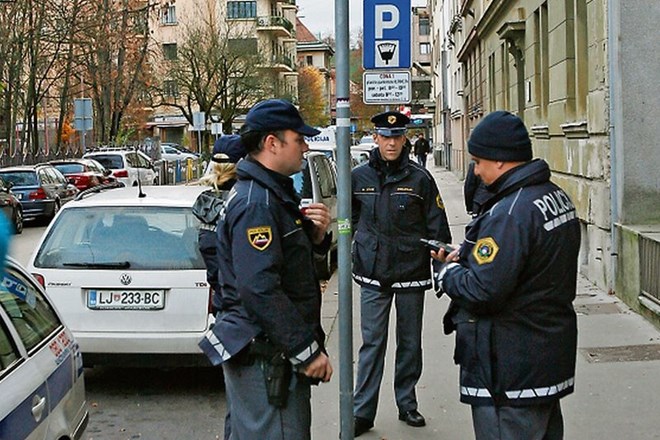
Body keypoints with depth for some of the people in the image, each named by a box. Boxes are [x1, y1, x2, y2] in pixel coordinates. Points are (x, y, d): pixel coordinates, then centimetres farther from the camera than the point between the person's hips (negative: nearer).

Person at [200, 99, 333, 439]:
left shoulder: (273, 192, 15)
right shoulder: (256, 203, -19)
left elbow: (293, 256, 26)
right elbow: (260, 289, -26)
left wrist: (317, 233, 3)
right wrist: (307, 351, -22)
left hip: (276, 351, 11)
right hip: (264, 356, -11)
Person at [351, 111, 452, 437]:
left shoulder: (419, 178, -3)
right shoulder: (359, 177, 1)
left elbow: (437, 226, 1)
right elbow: (349, 217, 15)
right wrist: (350, 249, 13)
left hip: (412, 272, 0)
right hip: (373, 274, 0)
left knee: (410, 342, 11)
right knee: (372, 343, 1)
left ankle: (407, 403, 25)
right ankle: (362, 412, 7)